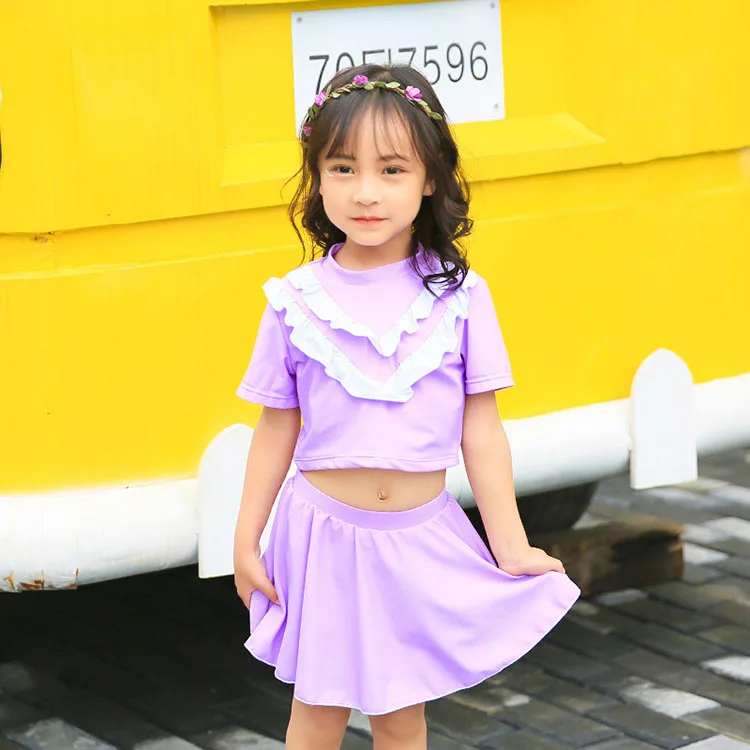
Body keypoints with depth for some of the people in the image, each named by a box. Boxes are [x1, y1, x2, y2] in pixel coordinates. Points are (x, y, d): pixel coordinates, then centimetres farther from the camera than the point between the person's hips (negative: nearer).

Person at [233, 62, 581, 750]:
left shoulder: (458, 296, -6)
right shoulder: (298, 301, -6)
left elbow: (480, 429, -1)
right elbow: (277, 429, 3)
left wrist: (510, 547, 0)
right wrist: (247, 541, 6)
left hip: (422, 538, 0)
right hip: (325, 530, 0)